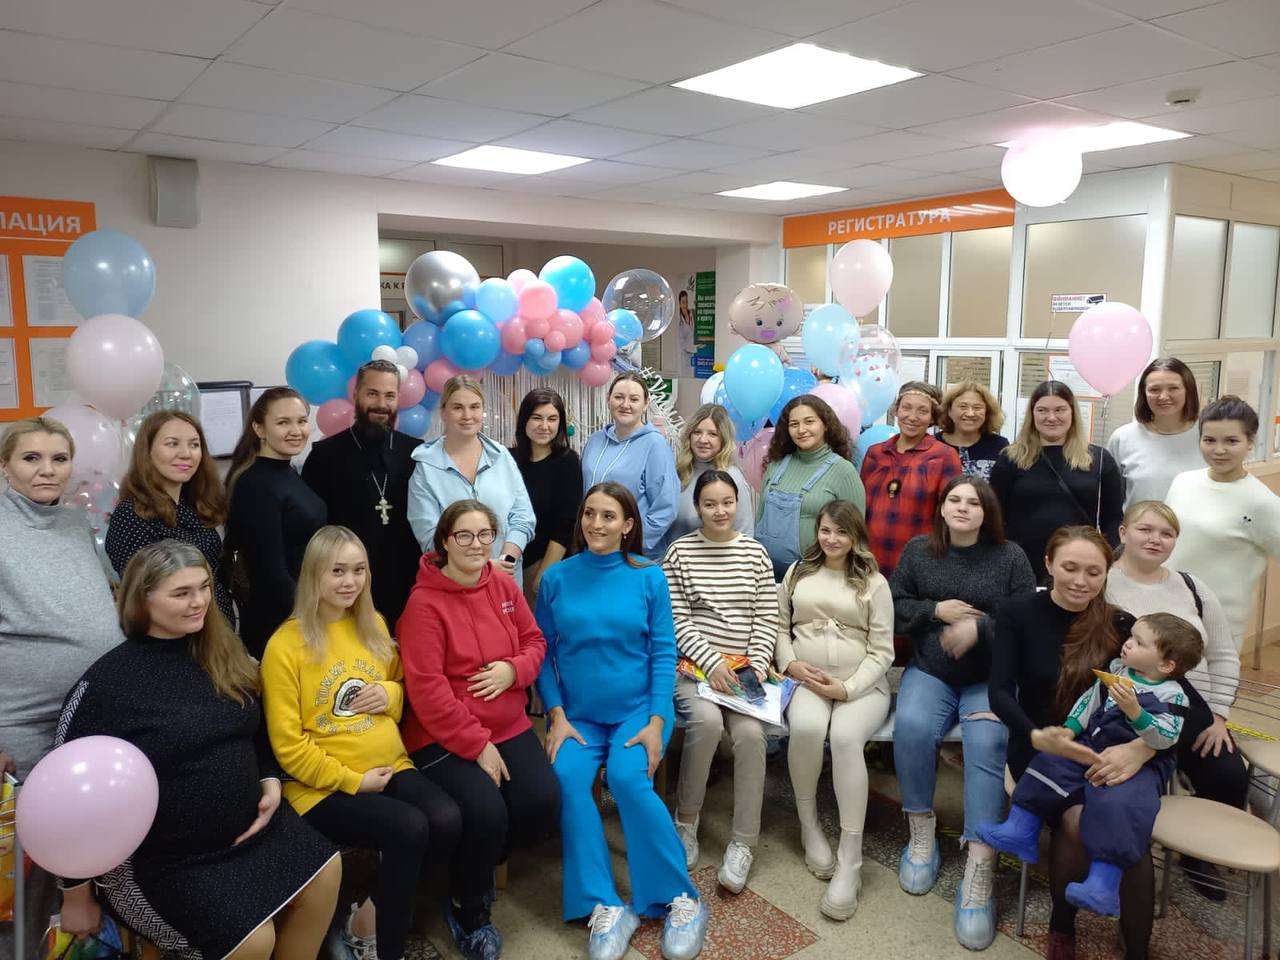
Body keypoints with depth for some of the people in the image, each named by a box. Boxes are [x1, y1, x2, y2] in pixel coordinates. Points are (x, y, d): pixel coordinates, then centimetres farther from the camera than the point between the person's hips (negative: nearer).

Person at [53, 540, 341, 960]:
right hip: (163, 855, -6)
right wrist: (77, 895, -5)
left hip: (246, 825, 6)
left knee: (325, 871, -2)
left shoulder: (222, 653, 1)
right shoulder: (108, 681, -17)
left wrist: (270, 783, -1)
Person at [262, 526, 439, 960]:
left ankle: (370, 918, 0)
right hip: (324, 788, -5)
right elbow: (288, 745, -9)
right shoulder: (286, 645, -9)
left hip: (391, 768, 5)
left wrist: (391, 694, -3)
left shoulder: (373, 626, 9)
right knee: (410, 829, -30)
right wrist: (353, 781, -12)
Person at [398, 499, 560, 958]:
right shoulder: (424, 602, -14)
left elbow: (535, 642, 12)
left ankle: (476, 861, 19)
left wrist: (513, 670, -13)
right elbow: (426, 687, -18)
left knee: (544, 804, -13)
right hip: (444, 740, -5)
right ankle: (468, 911, 7)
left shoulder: (504, 586, 4)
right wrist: (477, 747, -18)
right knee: (485, 813, -25)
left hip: (509, 727, 6)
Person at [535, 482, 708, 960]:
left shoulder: (649, 576, -3)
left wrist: (657, 721, -11)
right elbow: (544, 652, 1)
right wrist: (557, 716, -8)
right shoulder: (556, 578, -1)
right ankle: (605, 907, -13)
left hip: (637, 708, -1)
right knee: (568, 776, -25)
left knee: (628, 777, -26)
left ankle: (679, 899, -7)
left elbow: (663, 651, -4)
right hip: (578, 713, 2)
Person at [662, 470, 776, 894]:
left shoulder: (755, 552, 9)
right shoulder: (680, 552, 2)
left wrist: (757, 665, -8)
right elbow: (677, 620, -2)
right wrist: (712, 662, -13)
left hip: (744, 668, 2)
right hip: (694, 665, -1)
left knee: (750, 731, -26)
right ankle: (686, 819, -6)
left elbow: (766, 618, 7)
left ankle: (743, 843, -12)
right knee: (707, 719, -31)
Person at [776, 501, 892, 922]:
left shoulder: (873, 582, 6)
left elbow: (882, 652, 1)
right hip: (806, 680, 2)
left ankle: (850, 861, -28)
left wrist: (847, 688, -13)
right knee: (807, 728, -33)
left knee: (845, 736, -34)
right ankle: (809, 824, -7)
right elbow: (779, 627, 15)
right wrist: (791, 664, -5)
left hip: (862, 685, -1)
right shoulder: (797, 573, 14)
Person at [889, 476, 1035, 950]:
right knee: (911, 728, -29)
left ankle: (979, 869, -29)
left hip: (991, 677, -1)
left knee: (986, 744, -29)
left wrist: (979, 627, -19)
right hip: (929, 671, 1)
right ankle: (922, 833, -9)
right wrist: (935, 611, -11)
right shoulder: (918, 550, 7)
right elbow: (892, 606, 6)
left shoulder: (1010, 556, 1)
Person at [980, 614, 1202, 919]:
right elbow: (1089, 700, 14)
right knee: (1049, 765, -6)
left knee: (1117, 803, -32)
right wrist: (1069, 729, 2)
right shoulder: (1115, 670, 8)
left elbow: (1166, 738, -20)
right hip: (1092, 749, 7)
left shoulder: (1172, 695, -10)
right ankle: (1020, 831, 1)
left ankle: (1103, 884, -32)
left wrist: (1135, 711, -32)